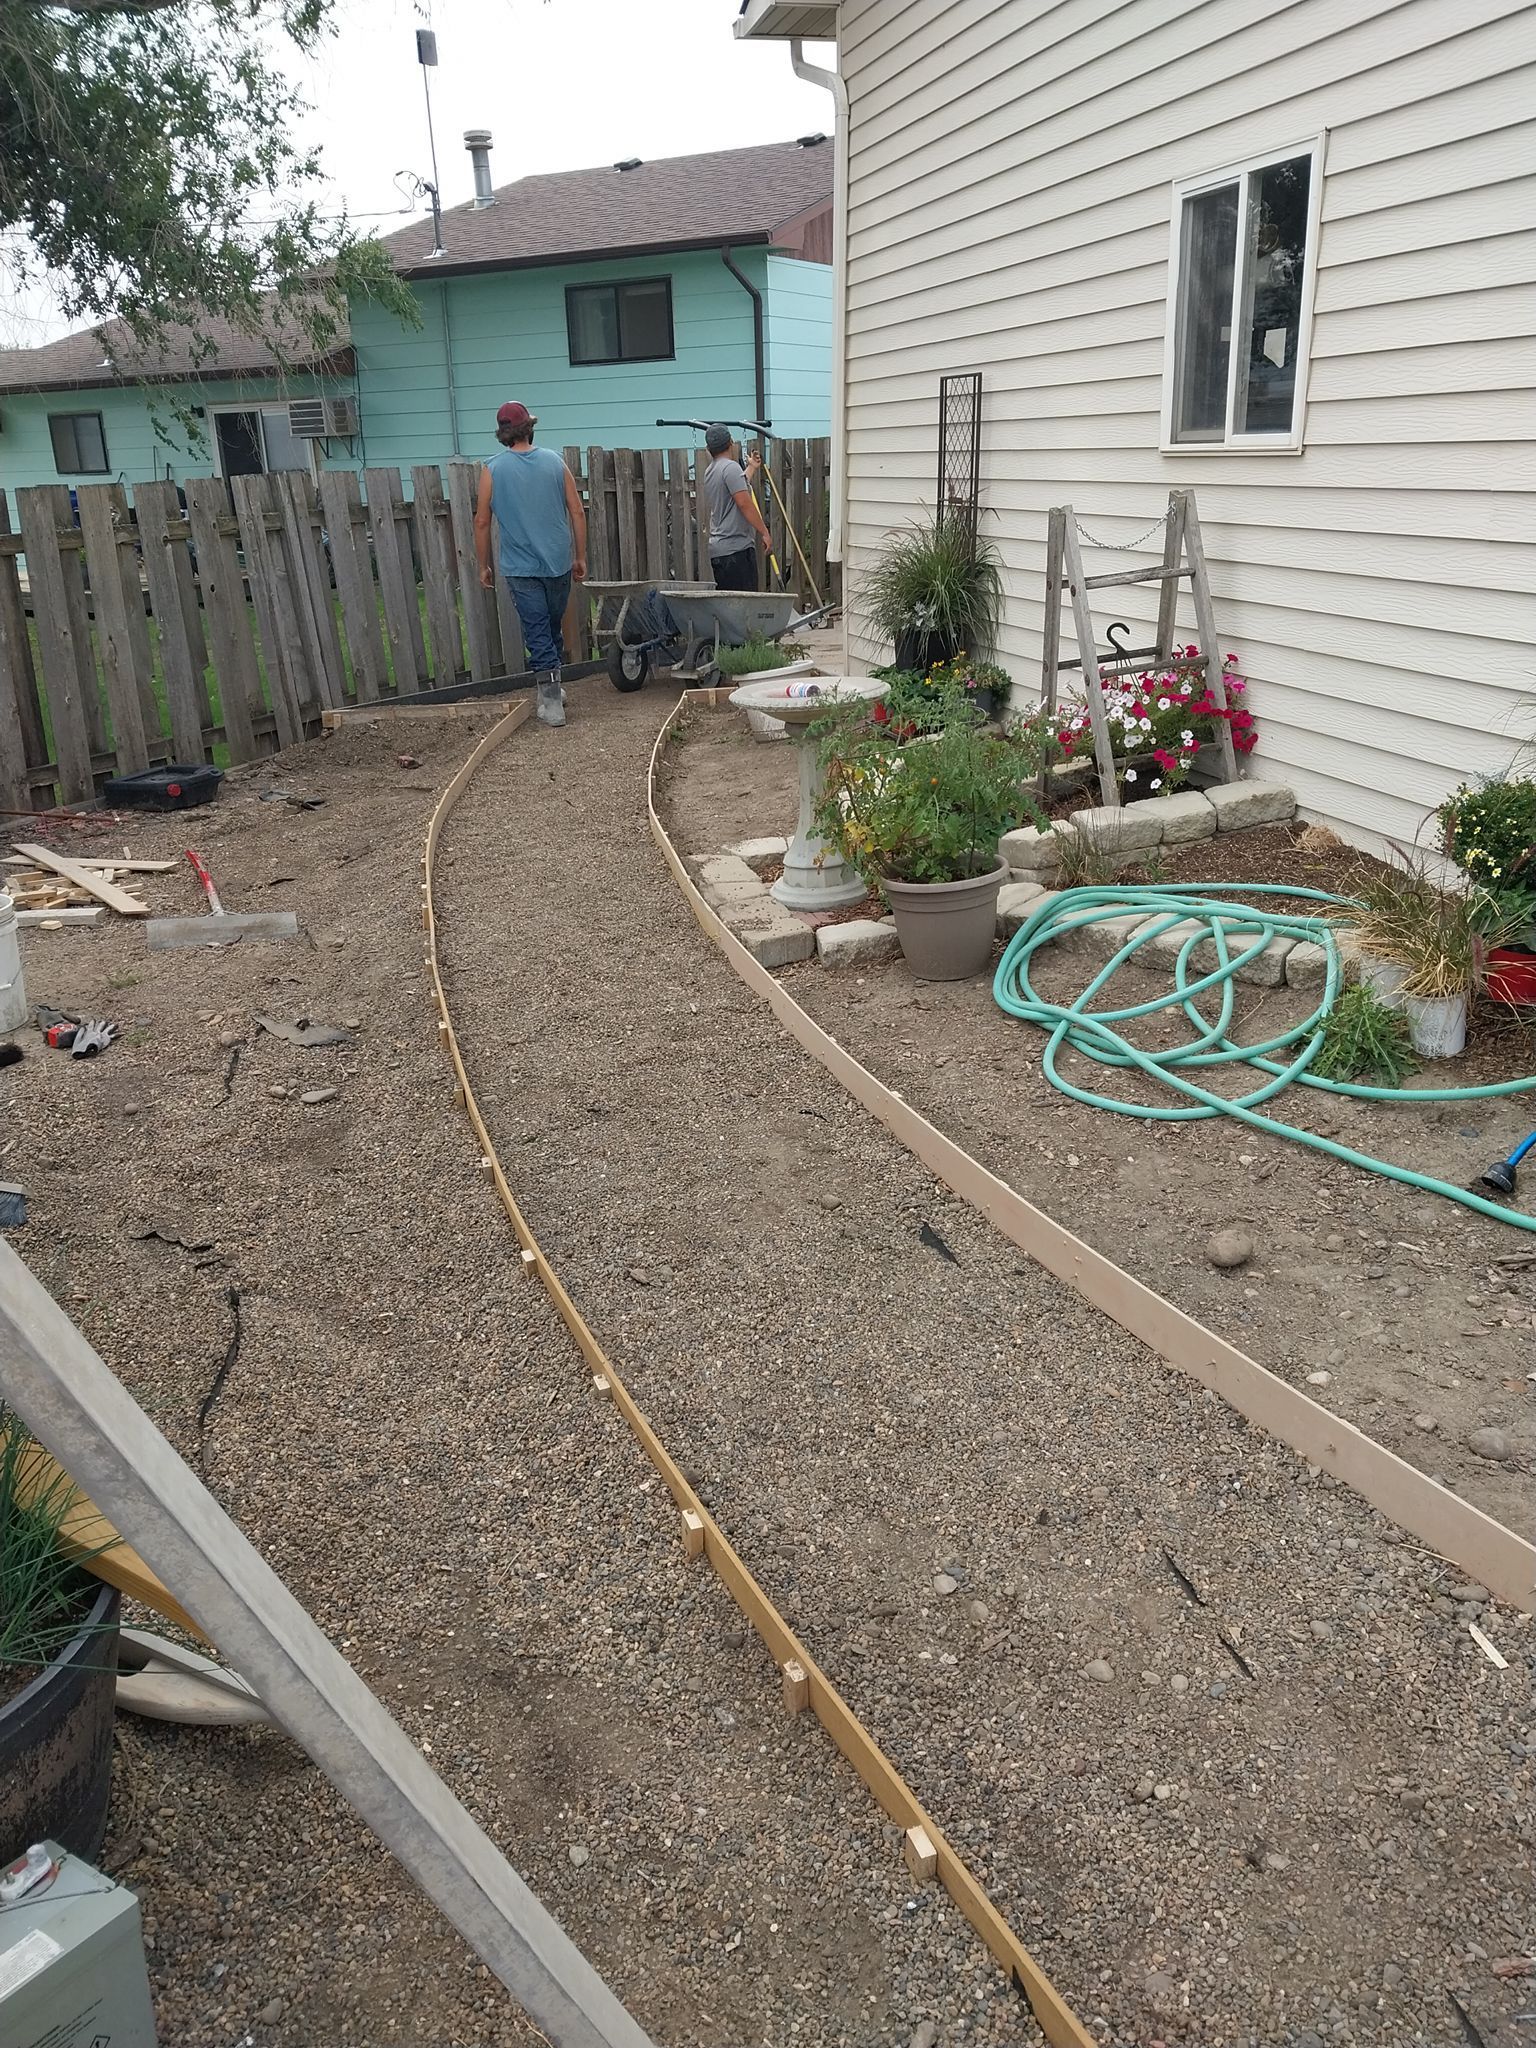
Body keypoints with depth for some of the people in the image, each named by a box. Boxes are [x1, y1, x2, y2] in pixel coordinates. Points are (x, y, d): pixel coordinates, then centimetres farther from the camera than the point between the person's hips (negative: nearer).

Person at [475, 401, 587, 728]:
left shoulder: (493, 469, -4)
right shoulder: (554, 462, 1)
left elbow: (482, 523, -2)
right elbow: (577, 513, 1)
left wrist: (484, 565, 9)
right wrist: (580, 556, 10)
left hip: (521, 567, -2)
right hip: (559, 563, 2)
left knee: (537, 634, -2)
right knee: (553, 628, 18)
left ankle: (552, 703, -9)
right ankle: (553, 688, 31)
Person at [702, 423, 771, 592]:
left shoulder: (710, 471, 19)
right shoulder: (731, 467, -10)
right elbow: (745, 503, -18)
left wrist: (751, 468, 49)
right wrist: (764, 532, -11)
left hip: (718, 549, 10)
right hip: (736, 548, -10)